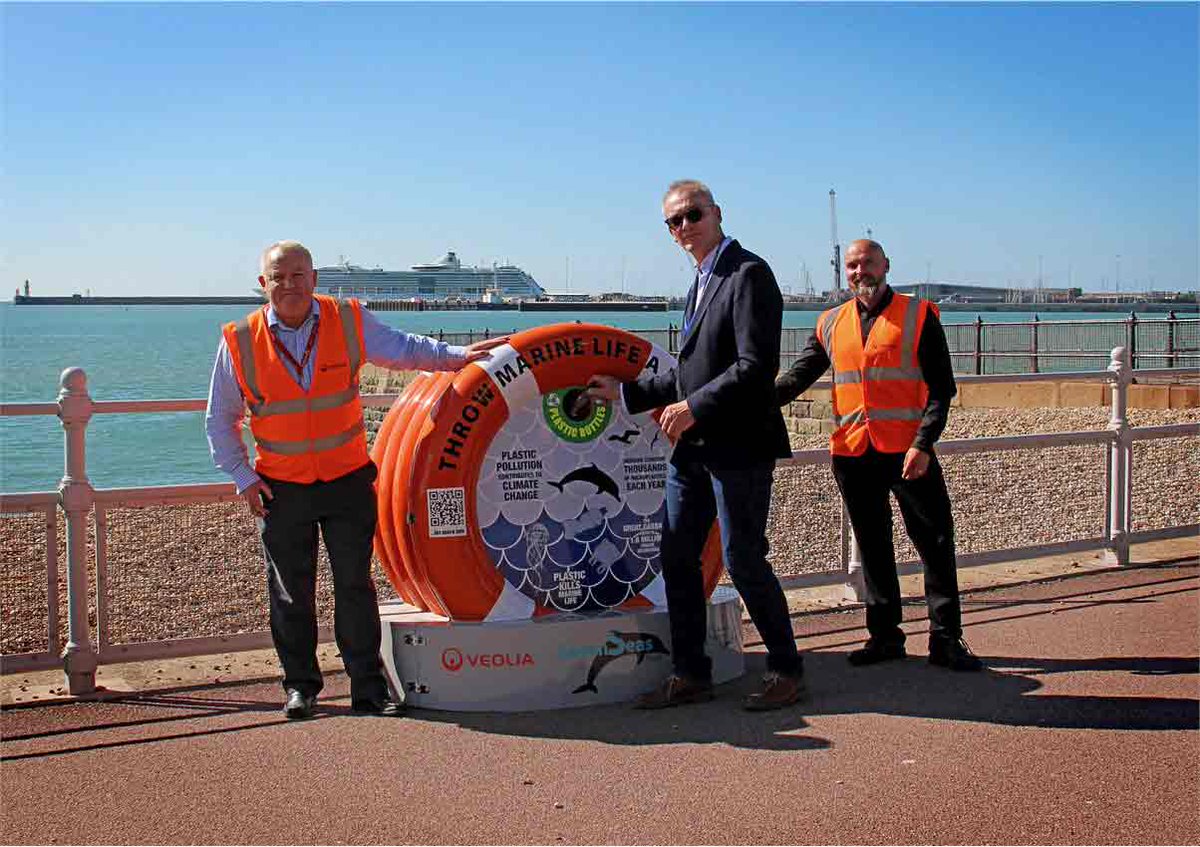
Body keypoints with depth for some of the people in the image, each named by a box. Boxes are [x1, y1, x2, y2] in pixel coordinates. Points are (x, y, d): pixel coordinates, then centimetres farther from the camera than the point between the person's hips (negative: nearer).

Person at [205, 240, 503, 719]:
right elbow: (220, 420, 6)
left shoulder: (348, 321, -3)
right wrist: (243, 477, 0)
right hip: (281, 489, 0)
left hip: (348, 480, 0)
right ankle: (300, 685, 24)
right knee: (291, 593, 8)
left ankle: (368, 688, 14)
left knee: (355, 586, 4)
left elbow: (405, 350, 12)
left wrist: (457, 355, -2)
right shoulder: (240, 341, -4)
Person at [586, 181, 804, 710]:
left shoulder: (748, 274, -10)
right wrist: (625, 393, 22)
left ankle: (786, 671, 15)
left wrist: (694, 407, -21)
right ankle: (689, 675, 20)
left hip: (738, 447, -9)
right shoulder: (701, 284, 19)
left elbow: (756, 367, -20)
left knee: (743, 560, -3)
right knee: (677, 557, 9)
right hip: (693, 447, 9)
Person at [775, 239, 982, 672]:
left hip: (908, 451, -3)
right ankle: (884, 635, 21)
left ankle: (946, 638, 9)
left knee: (935, 542, -1)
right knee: (872, 546, 11)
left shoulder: (918, 316, 1)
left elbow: (941, 388, -3)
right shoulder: (831, 323, 12)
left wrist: (923, 443, -14)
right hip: (852, 453, 4)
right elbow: (797, 376, 13)